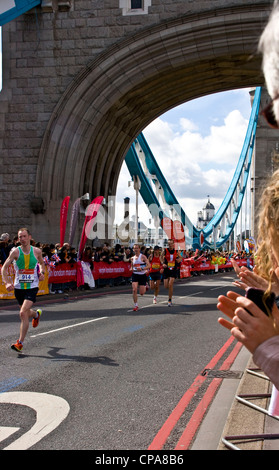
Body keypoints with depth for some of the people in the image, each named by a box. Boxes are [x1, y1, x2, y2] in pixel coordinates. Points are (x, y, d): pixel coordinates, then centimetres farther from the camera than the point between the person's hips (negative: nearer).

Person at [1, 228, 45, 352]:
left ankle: (20, 343, -8)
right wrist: (7, 282, -20)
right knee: (25, 313, 19)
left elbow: (41, 263, 19)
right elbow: (4, 267, -6)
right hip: (18, 287, 2)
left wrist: (42, 272, -1)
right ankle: (36, 314, 57)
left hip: (32, 287, -2)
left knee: (23, 313, -17)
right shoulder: (16, 251, -8)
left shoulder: (37, 251, -3)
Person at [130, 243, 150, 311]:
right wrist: (131, 269, 0)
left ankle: (145, 287, 38)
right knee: (134, 290, -16)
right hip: (135, 275, 3)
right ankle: (135, 305, -4)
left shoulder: (143, 256, -7)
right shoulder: (132, 258, 8)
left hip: (142, 275, -3)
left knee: (142, 293, 0)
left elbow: (149, 265, -13)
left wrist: (142, 269, -27)